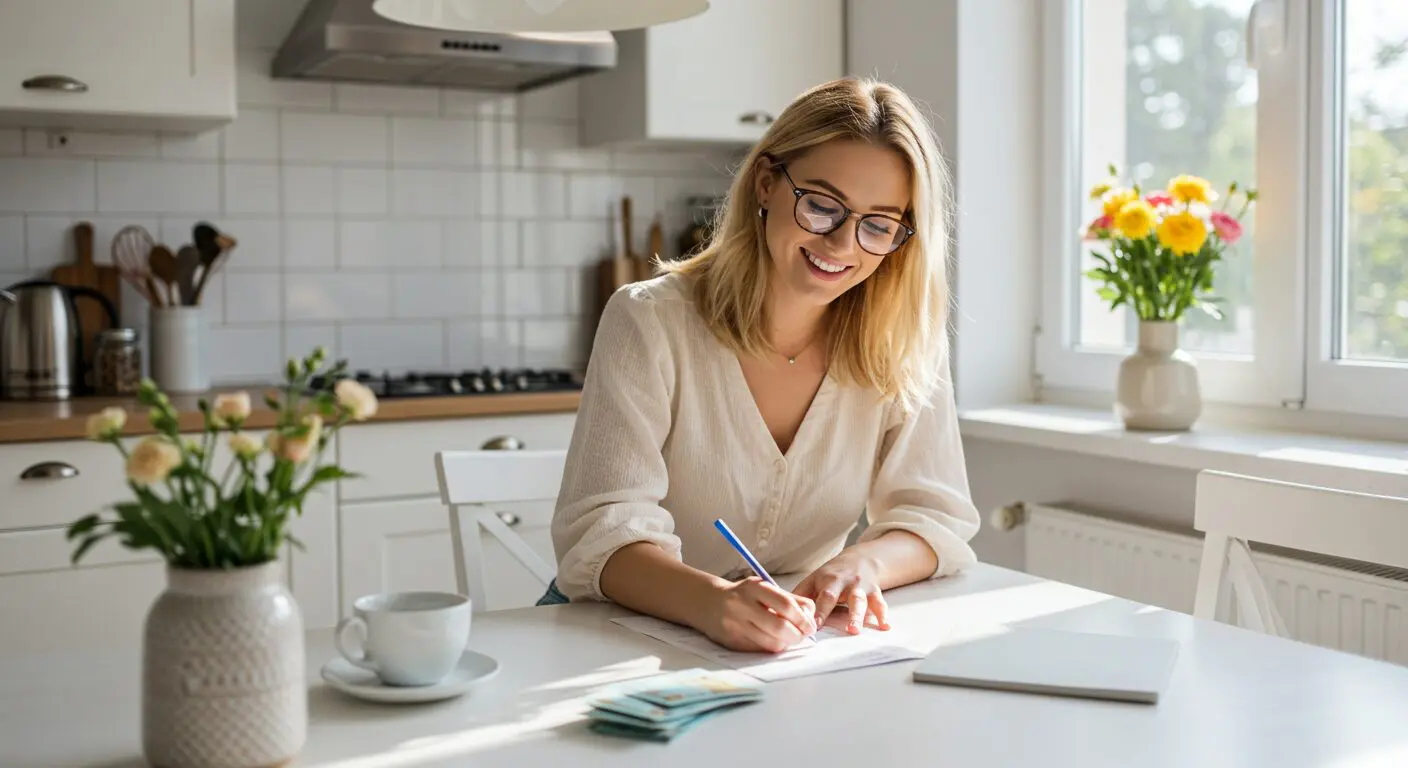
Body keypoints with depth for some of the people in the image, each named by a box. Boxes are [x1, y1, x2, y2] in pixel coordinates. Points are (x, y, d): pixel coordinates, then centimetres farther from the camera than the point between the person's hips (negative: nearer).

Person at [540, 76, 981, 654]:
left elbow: (936, 515, -3)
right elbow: (603, 531, -20)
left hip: (800, 642, 2)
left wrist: (864, 564, -26)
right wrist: (711, 601, -41)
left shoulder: (905, 343, -2)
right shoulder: (650, 324, -13)